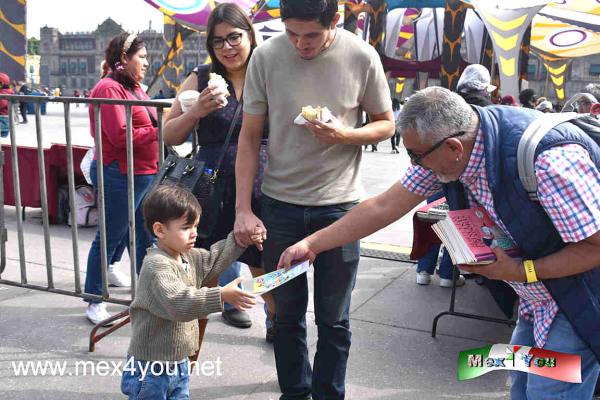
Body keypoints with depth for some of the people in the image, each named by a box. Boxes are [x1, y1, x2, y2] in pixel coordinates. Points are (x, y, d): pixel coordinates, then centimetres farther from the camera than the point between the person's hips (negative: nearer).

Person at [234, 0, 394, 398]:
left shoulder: (362, 57, -8)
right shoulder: (266, 56, -6)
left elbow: (386, 125, 4)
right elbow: (250, 137, -1)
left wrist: (344, 134, -18)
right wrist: (243, 209, -6)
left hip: (339, 205, -1)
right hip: (279, 204, 1)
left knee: (334, 320, 11)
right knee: (287, 313, 14)